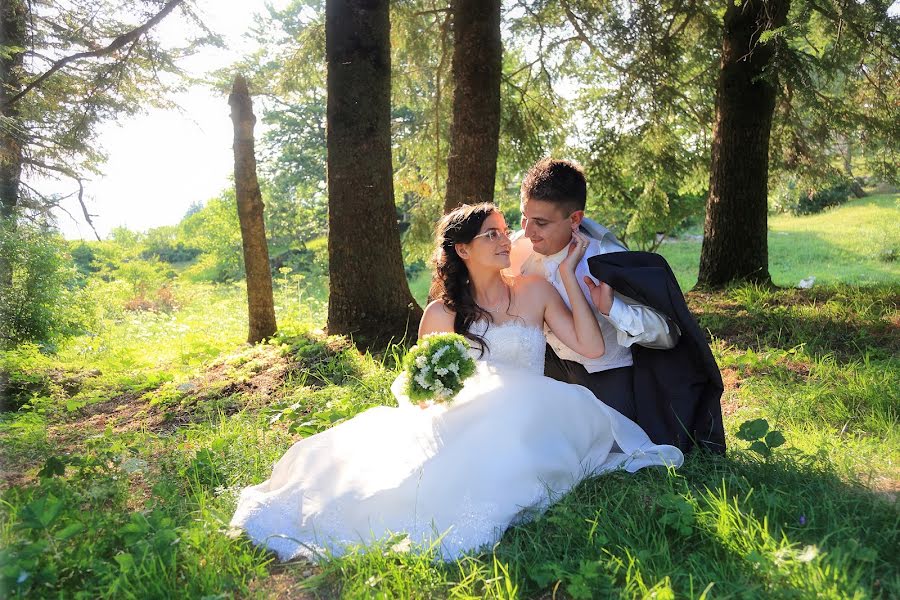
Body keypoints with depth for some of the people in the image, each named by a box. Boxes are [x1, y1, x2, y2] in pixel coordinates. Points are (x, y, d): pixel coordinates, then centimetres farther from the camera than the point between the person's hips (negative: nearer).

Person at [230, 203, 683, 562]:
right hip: (464, 426, 1)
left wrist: (568, 276, -9)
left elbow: (591, 347, -8)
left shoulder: (535, 292, 3)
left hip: (524, 424, 0)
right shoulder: (442, 313, 4)